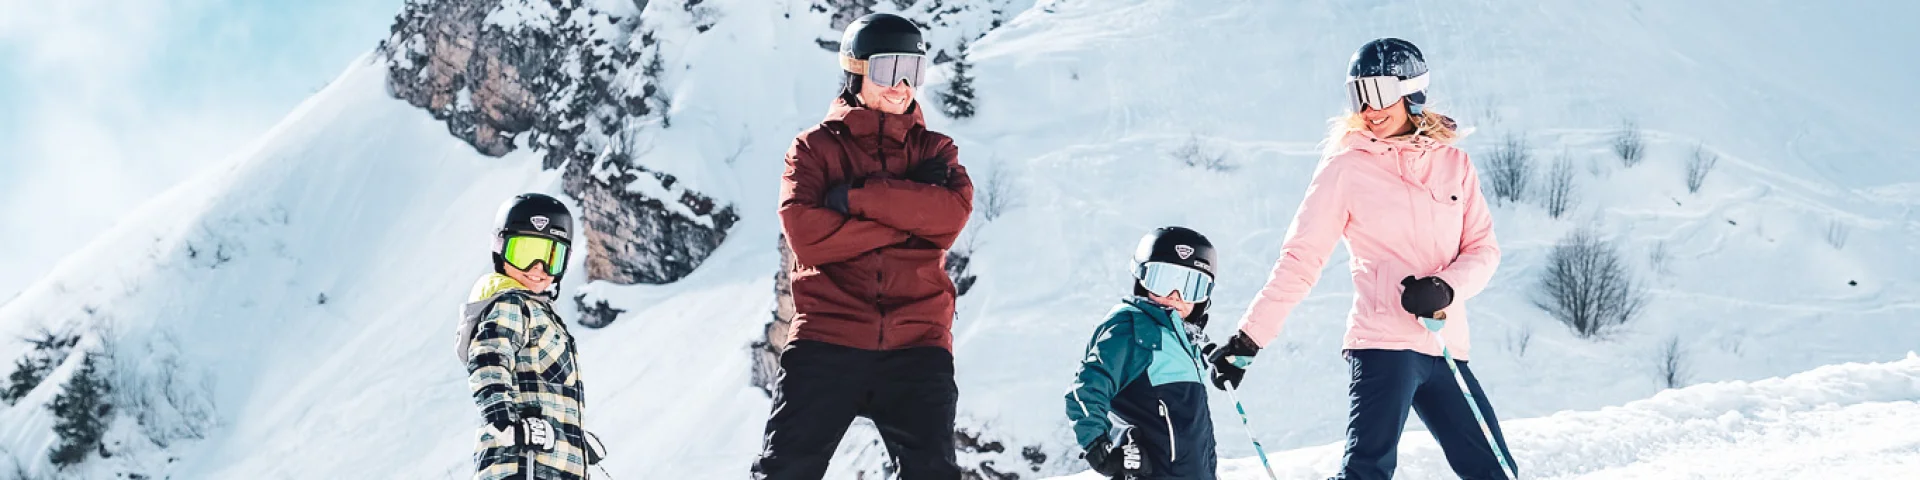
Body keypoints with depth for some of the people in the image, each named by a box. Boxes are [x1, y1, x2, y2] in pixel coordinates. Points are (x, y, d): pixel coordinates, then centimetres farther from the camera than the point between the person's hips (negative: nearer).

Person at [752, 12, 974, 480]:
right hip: (828, 340, -2)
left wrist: (858, 195, -11)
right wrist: (909, 218, -8)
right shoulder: (815, 147, 9)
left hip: (916, 343, 2)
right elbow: (805, 234, -8)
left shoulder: (933, 150, 16)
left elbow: (953, 212, -6)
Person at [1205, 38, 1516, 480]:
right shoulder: (1347, 168, -1)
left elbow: (1483, 248, 8)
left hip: (1446, 350, 5)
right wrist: (1249, 339, -9)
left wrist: (1446, 289, -14)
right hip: (1384, 343, -5)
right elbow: (1300, 260, -3)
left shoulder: (1454, 164, 10)